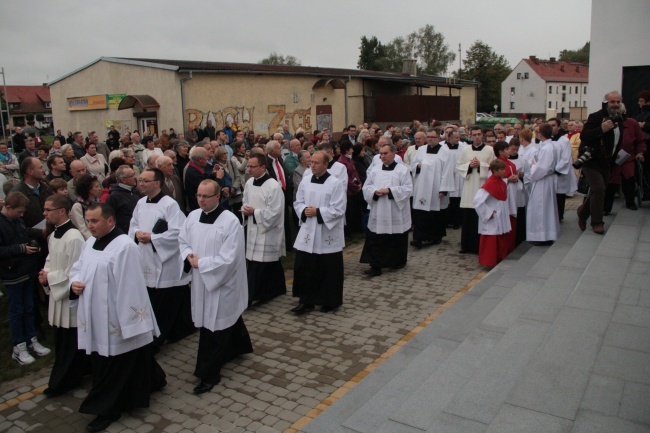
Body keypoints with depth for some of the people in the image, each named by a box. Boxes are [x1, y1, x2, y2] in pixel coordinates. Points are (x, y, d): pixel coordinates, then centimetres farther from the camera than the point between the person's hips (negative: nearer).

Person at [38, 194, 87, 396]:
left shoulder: (73, 238, -22)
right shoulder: (53, 235, 7)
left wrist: (50, 278, -11)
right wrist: (46, 273, -1)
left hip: (70, 296, -9)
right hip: (58, 293, 9)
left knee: (70, 344, 5)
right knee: (61, 341, 18)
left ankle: (62, 382, 18)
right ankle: (62, 379, 33)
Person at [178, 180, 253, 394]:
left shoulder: (230, 221, -18)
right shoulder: (193, 216, 2)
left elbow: (228, 258, -21)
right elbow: (182, 241, 11)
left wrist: (200, 263, -16)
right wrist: (189, 256, -10)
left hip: (222, 282, -6)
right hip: (200, 280, 6)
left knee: (214, 327, 0)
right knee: (228, 320, 21)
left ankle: (209, 374, 13)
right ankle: (239, 346, 46)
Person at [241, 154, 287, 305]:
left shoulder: (273, 186, -18)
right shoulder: (249, 183, 5)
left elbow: (274, 212, -20)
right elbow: (246, 202, 17)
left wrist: (254, 212, -15)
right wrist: (246, 210, -4)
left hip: (268, 231, -7)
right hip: (253, 229, 7)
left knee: (257, 266, -4)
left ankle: (249, 297, 2)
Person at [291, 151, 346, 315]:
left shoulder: (335, 183, -12)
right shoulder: (305, 181, 4)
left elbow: (338, 210, -15)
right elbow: (298, 203, 10)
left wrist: (318, 212, -18)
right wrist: (304, 210, -11)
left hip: (328, 234, -4)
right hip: (307, 232, 5)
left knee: (328, 270, 6)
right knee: (304, 268, 5)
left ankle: (330, 301, 23)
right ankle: (306, 301, 18)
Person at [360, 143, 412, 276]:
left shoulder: (403, 170, -4)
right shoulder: (375, 171, 9)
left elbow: (408, 189, -11)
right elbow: (366, 187, 8)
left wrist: (389, 191, -19)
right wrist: (375, 192, -13)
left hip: (396, 214, -3)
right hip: (378, 214, 3)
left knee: (397, 240, 10)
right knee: (375, 240, -1)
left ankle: (398, 262, 29)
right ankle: (375, 266, 3)